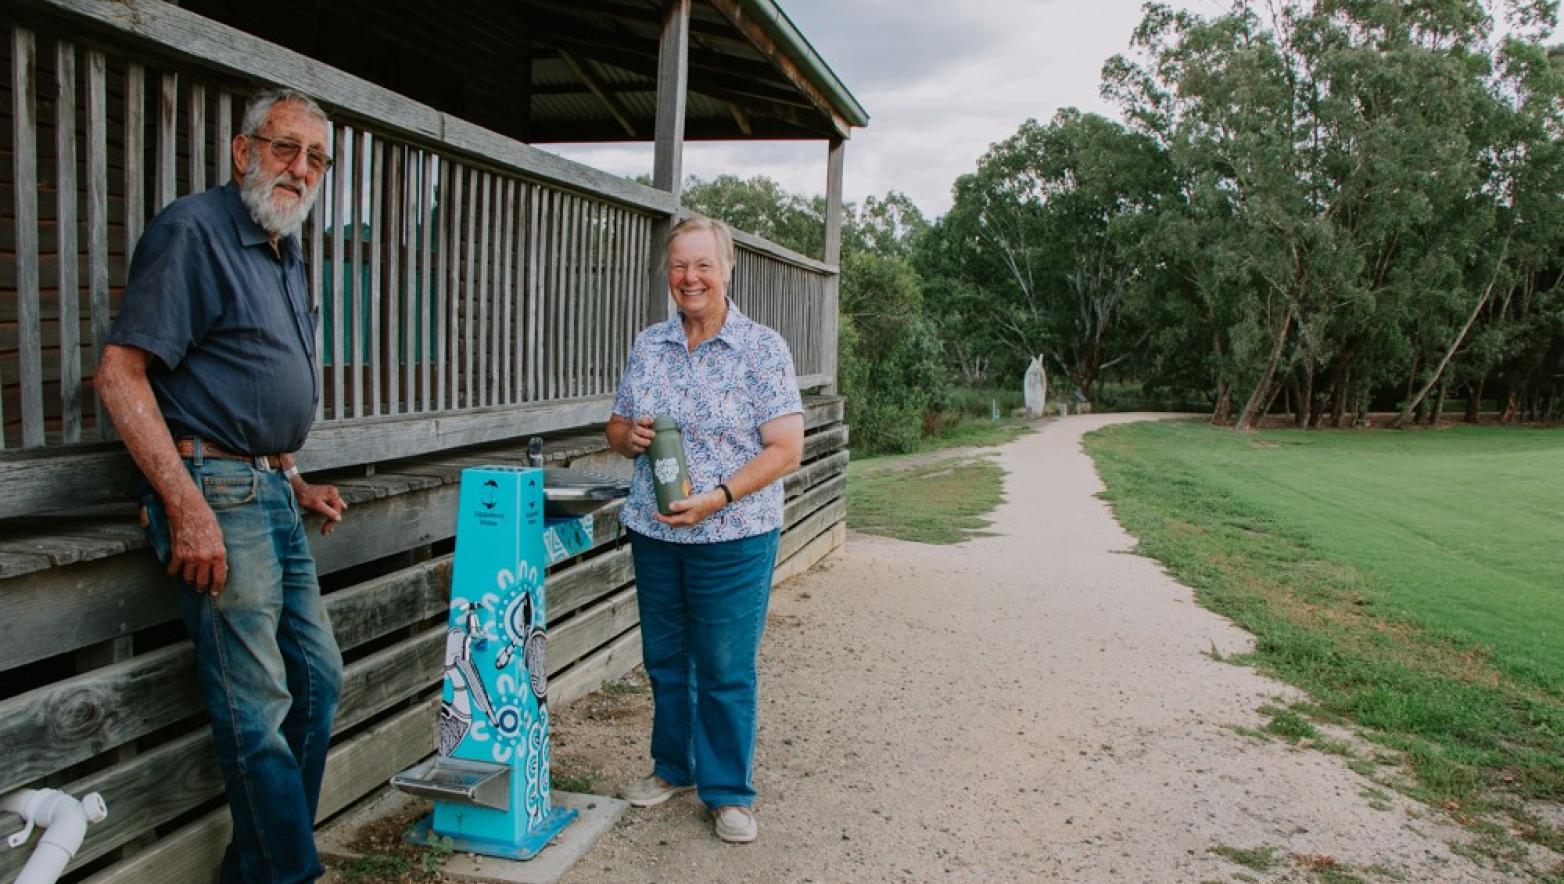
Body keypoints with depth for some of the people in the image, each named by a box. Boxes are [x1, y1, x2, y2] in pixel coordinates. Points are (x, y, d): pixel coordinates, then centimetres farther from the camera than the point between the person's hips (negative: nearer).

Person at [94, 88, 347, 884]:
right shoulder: (193, 230, -10)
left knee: (317, 677, 14)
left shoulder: (284, 255, 17)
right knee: (256, 707, -4)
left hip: (272, 495, 10)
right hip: (216, 493, -10)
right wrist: (188, 508, -22)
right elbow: (120, 375, -17)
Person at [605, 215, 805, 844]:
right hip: (653, 532, 5)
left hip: (733, 538, -4)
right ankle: (673, 768, 36)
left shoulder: (762, 348, -7)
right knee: (665, 661, 16)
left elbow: (786, 449, -12)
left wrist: (719, 496, -22)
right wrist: (630, 436, -9)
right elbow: (617, 428, 15)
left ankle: (728, 792, 20)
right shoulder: (648, 346, 7)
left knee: (726, 670, 3)